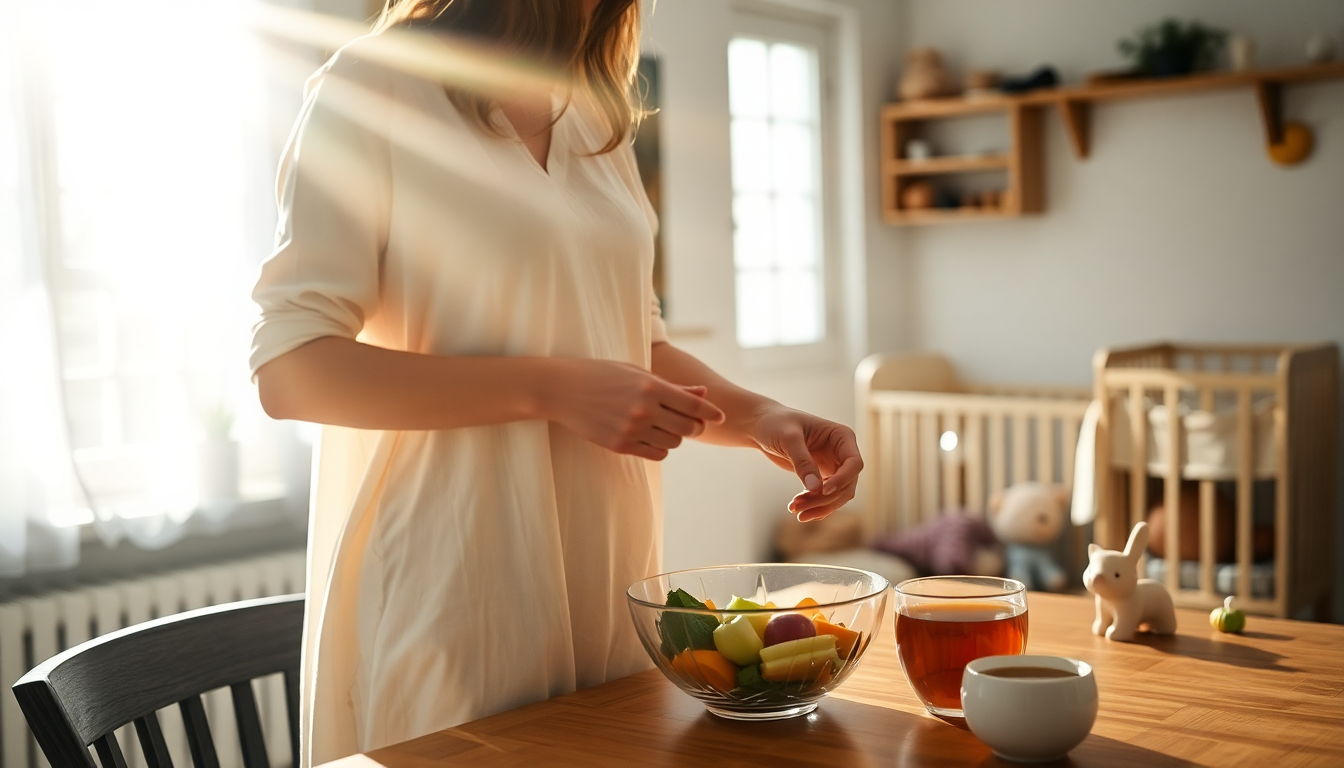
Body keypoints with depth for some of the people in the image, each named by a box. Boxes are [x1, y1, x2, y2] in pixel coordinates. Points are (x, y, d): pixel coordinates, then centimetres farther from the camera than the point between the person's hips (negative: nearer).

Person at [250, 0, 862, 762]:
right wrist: (552, 390, -20)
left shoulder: (597, 115, 14)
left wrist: (756, 415, 1)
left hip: (609, 577, 6)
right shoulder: (375, 86, -6)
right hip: (453, 597, -6)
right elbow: (289, 371, -13)